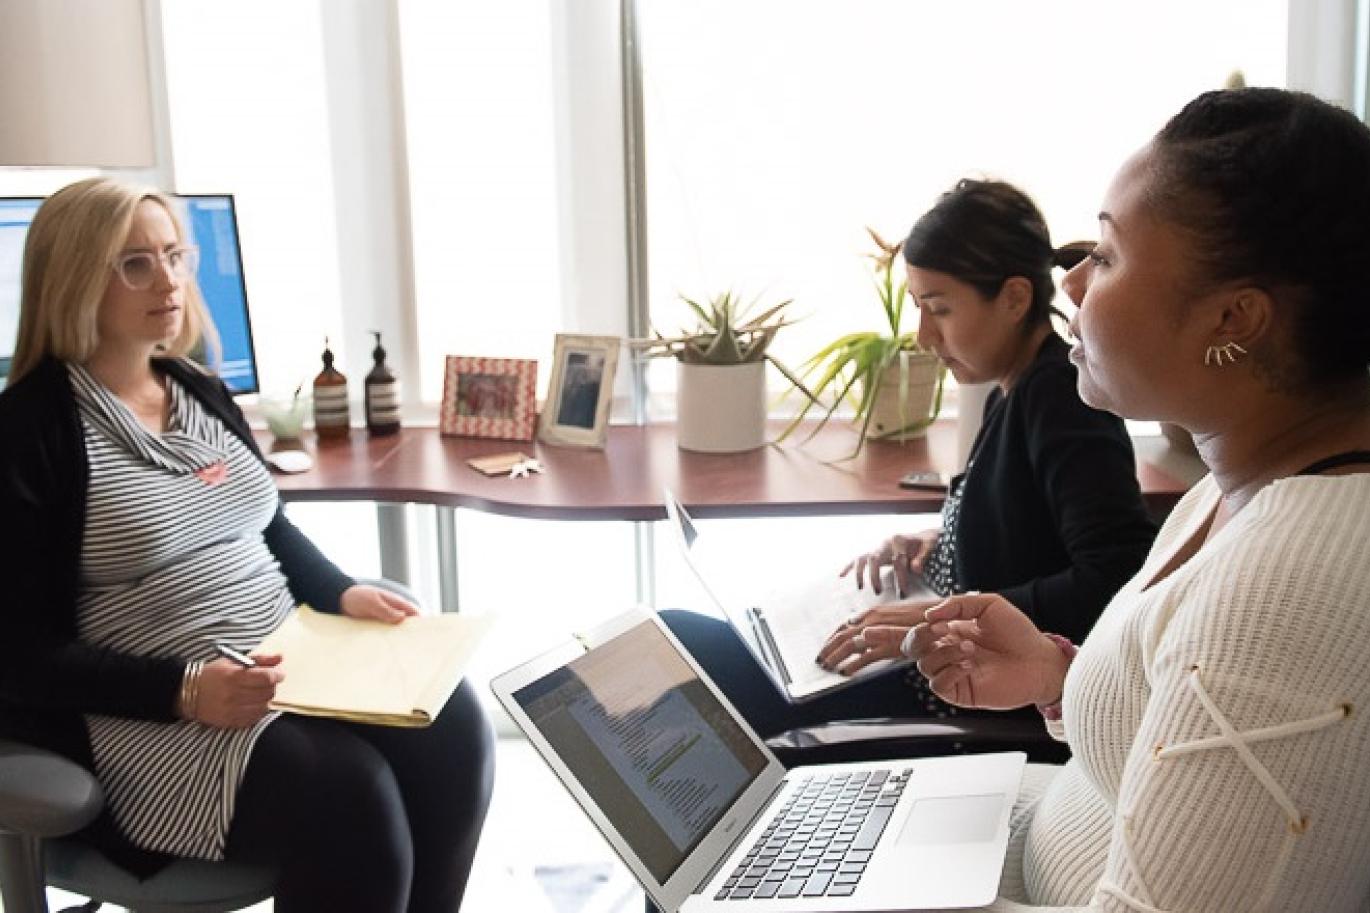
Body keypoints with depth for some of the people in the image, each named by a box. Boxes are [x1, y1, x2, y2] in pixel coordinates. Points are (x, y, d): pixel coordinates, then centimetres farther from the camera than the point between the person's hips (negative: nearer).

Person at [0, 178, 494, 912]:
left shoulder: (198, 391, 13)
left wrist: (343, 594, 2)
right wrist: (185, 690, -24)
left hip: (288, 661, 7)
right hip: (150, 710, -7)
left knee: (450, 732, -17)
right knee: (347, 798, -29)